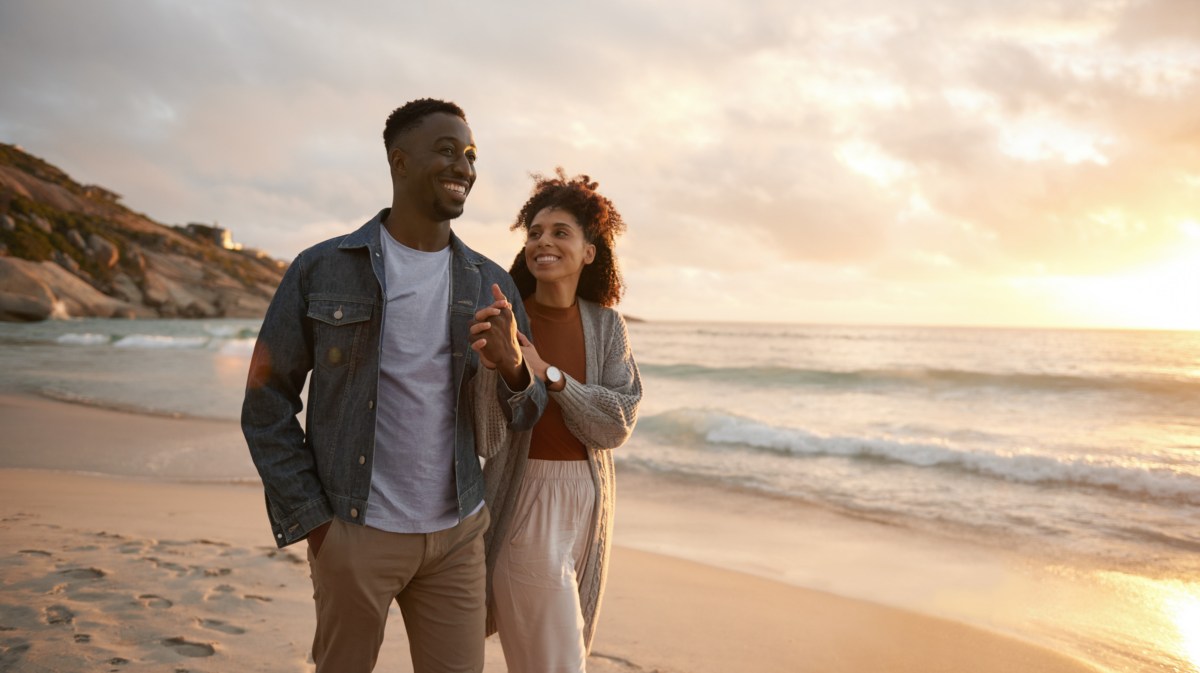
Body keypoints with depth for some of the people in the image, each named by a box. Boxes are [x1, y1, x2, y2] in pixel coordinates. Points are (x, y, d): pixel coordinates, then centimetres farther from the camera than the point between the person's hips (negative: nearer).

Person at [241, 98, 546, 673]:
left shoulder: (490, 286, 2)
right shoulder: (320, 270, -6)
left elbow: (521, 414, 3)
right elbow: (267, 403, -1)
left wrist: (511, 365, -20)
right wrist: (308, 520, -6)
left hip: (456, 534, 3)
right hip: (352, 532, -2)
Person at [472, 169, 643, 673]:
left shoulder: (606, 325, -1)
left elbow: (617, 425, -10)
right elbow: (485, 438, -16)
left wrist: (547, 372, -23)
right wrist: (493, 365, -36)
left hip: (588, 500, 4)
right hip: (526, 502, -4)